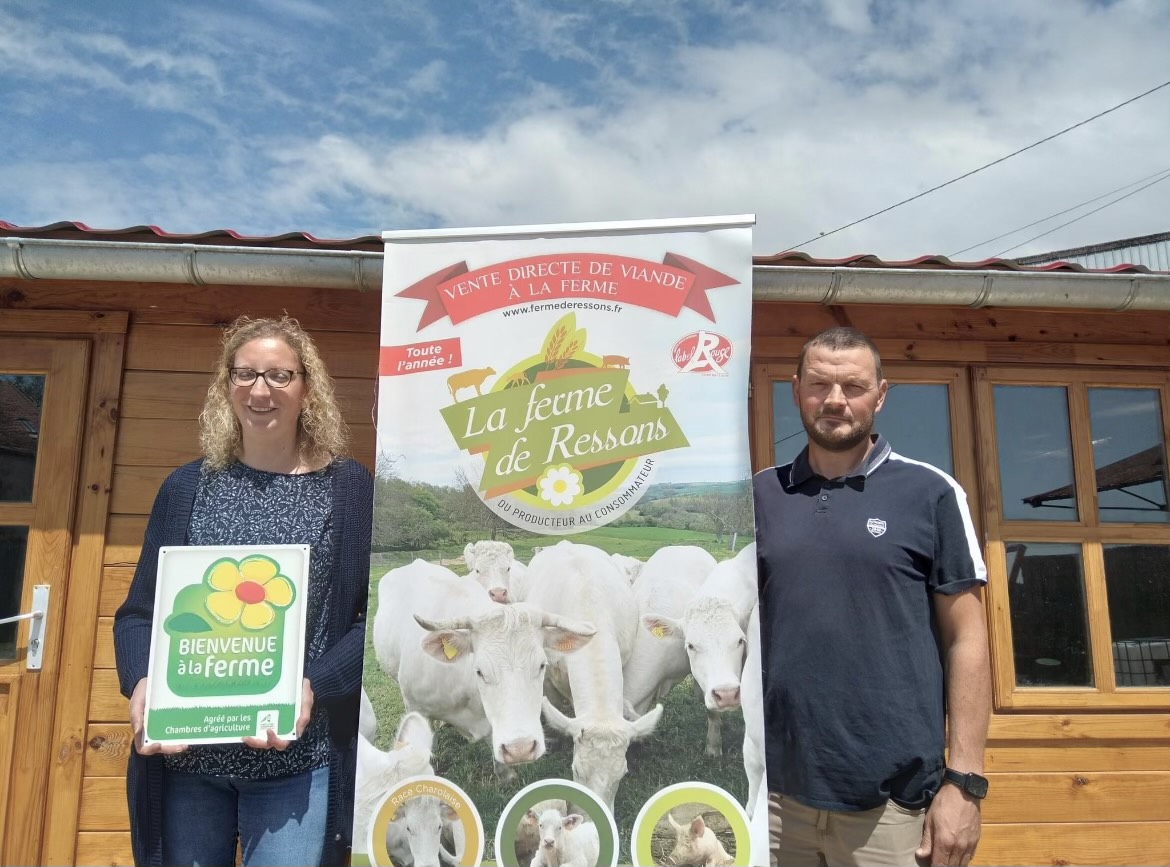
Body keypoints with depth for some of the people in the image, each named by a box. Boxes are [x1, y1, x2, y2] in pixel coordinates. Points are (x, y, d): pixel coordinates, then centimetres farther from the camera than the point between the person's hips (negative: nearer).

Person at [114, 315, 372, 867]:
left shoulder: (348, 487, 0)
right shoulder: (186, 487, 8)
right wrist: (141, 681, -10)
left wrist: (314, 685, -18)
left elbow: (374, 618, -2)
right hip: (185, 755, 3)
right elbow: (139, 611, 9)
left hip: (297, 758, -2)